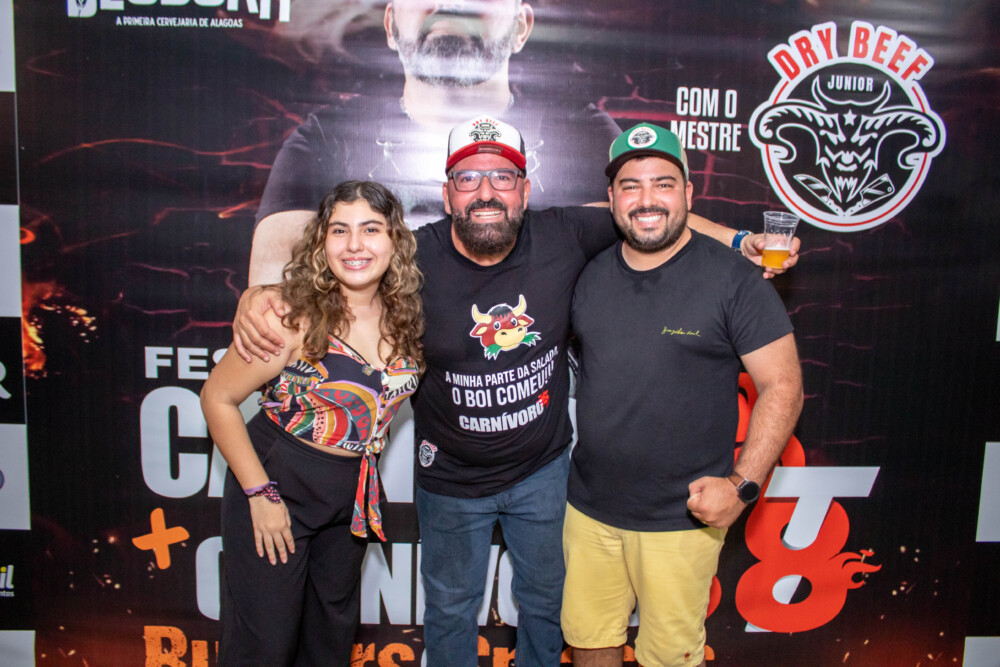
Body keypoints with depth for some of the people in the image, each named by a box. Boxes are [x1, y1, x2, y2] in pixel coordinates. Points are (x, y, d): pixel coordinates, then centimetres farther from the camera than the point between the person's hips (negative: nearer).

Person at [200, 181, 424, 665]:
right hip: (278, 484, -5)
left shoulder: (404, 313, -6)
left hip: (354, 493, 5)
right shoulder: (296, 319, -21)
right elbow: (218, 397, -14)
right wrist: (259, 493, -15)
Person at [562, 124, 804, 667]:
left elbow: (782, 385, -9)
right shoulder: (590, 275, 4)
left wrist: (742, 484, -16)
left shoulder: (734, 279, -10)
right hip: (589, 508, 4)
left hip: (682, 518, -4)